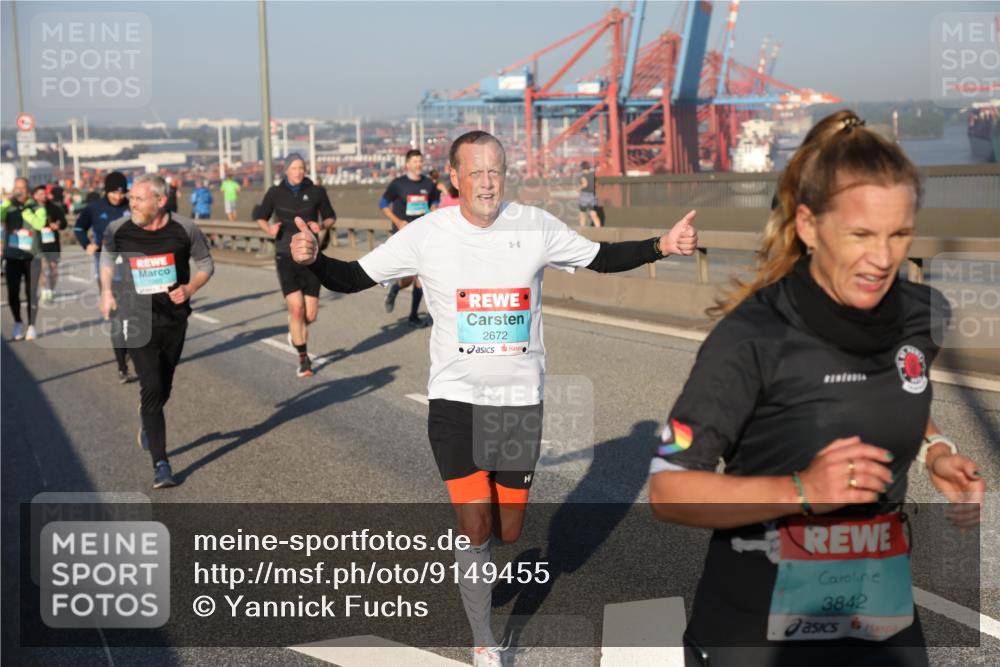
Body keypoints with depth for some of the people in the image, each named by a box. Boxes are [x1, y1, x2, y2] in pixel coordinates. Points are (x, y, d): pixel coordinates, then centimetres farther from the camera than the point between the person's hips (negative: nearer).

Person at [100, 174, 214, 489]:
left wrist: (190, 288, -13)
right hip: (138, 319, -1)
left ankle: (147, 423, 50)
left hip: (175, 318, 2)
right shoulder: (118, 231, -6)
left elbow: (206, 264, 4)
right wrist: (106, 291, 8)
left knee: (163, 388, 15)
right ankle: (160, 464, -9)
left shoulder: (185, 230, -9)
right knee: (152, 388, -12)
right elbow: (107, 258, 17)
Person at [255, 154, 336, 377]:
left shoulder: (316, 192, 2)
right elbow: (260, 217, 14)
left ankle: (295, 332, 39)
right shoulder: (275, 193, 2)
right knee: (296, 309, -13)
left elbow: (330, 217, 13)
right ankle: (303, 359, 0)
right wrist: (269, 229, -7)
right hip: (286, 257, -1)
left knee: (311, 315, 1)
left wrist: (323, 226, -10)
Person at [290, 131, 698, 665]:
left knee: (508, 532, 11)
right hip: (456, 400, -2)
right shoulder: (427, 234, -8)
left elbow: (601, 258, 8)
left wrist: (662, 245, -6)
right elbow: (352, 278, -4)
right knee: (476, 527, -7)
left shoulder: (535, 227, -5)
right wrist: (311, 260, -24)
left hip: (521, 400, 2)